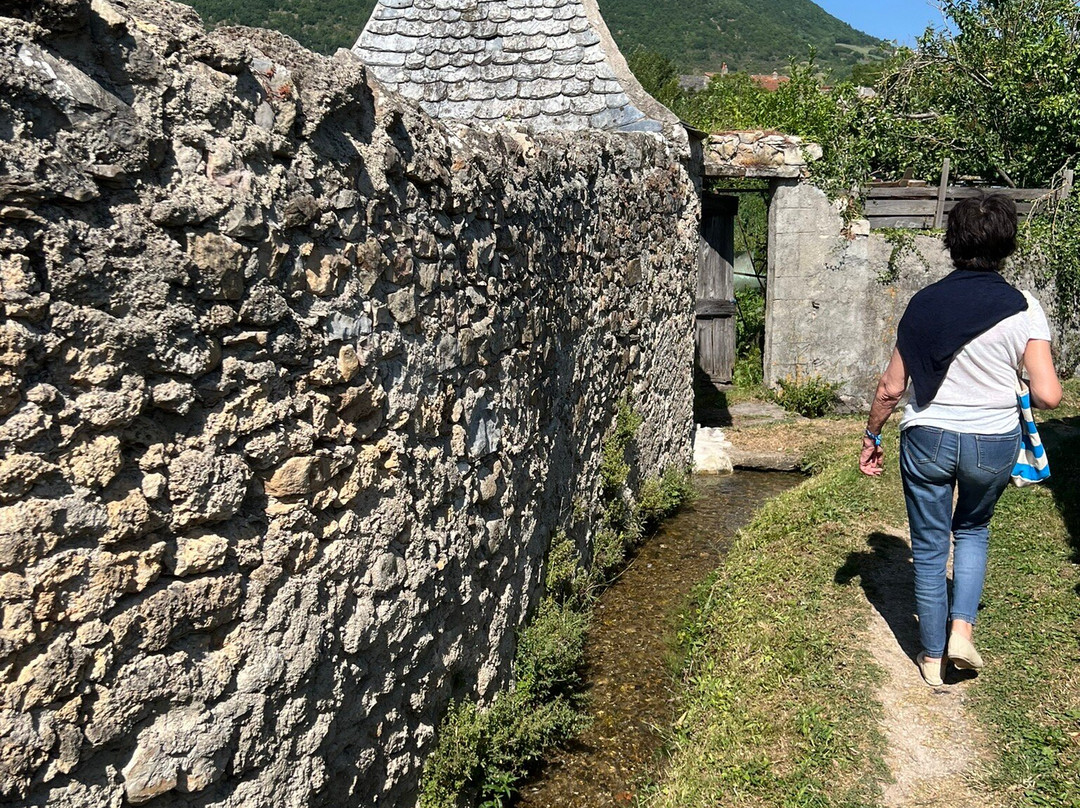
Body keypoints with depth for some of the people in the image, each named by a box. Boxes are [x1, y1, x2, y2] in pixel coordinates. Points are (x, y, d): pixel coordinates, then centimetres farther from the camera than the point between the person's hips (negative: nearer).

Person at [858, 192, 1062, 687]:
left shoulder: (923, 304, -7)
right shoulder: (1023, 310, -10)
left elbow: (891, 388, -4)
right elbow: (1048, 396, -15)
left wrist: (872, 437, 10)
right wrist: (1018, 392, 9)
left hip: (928, 440, 0)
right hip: (994, 445, 0)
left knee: (929, 547, 14)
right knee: (973, 530, 27)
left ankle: (933, 659, 24)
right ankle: (962, 629, 14)